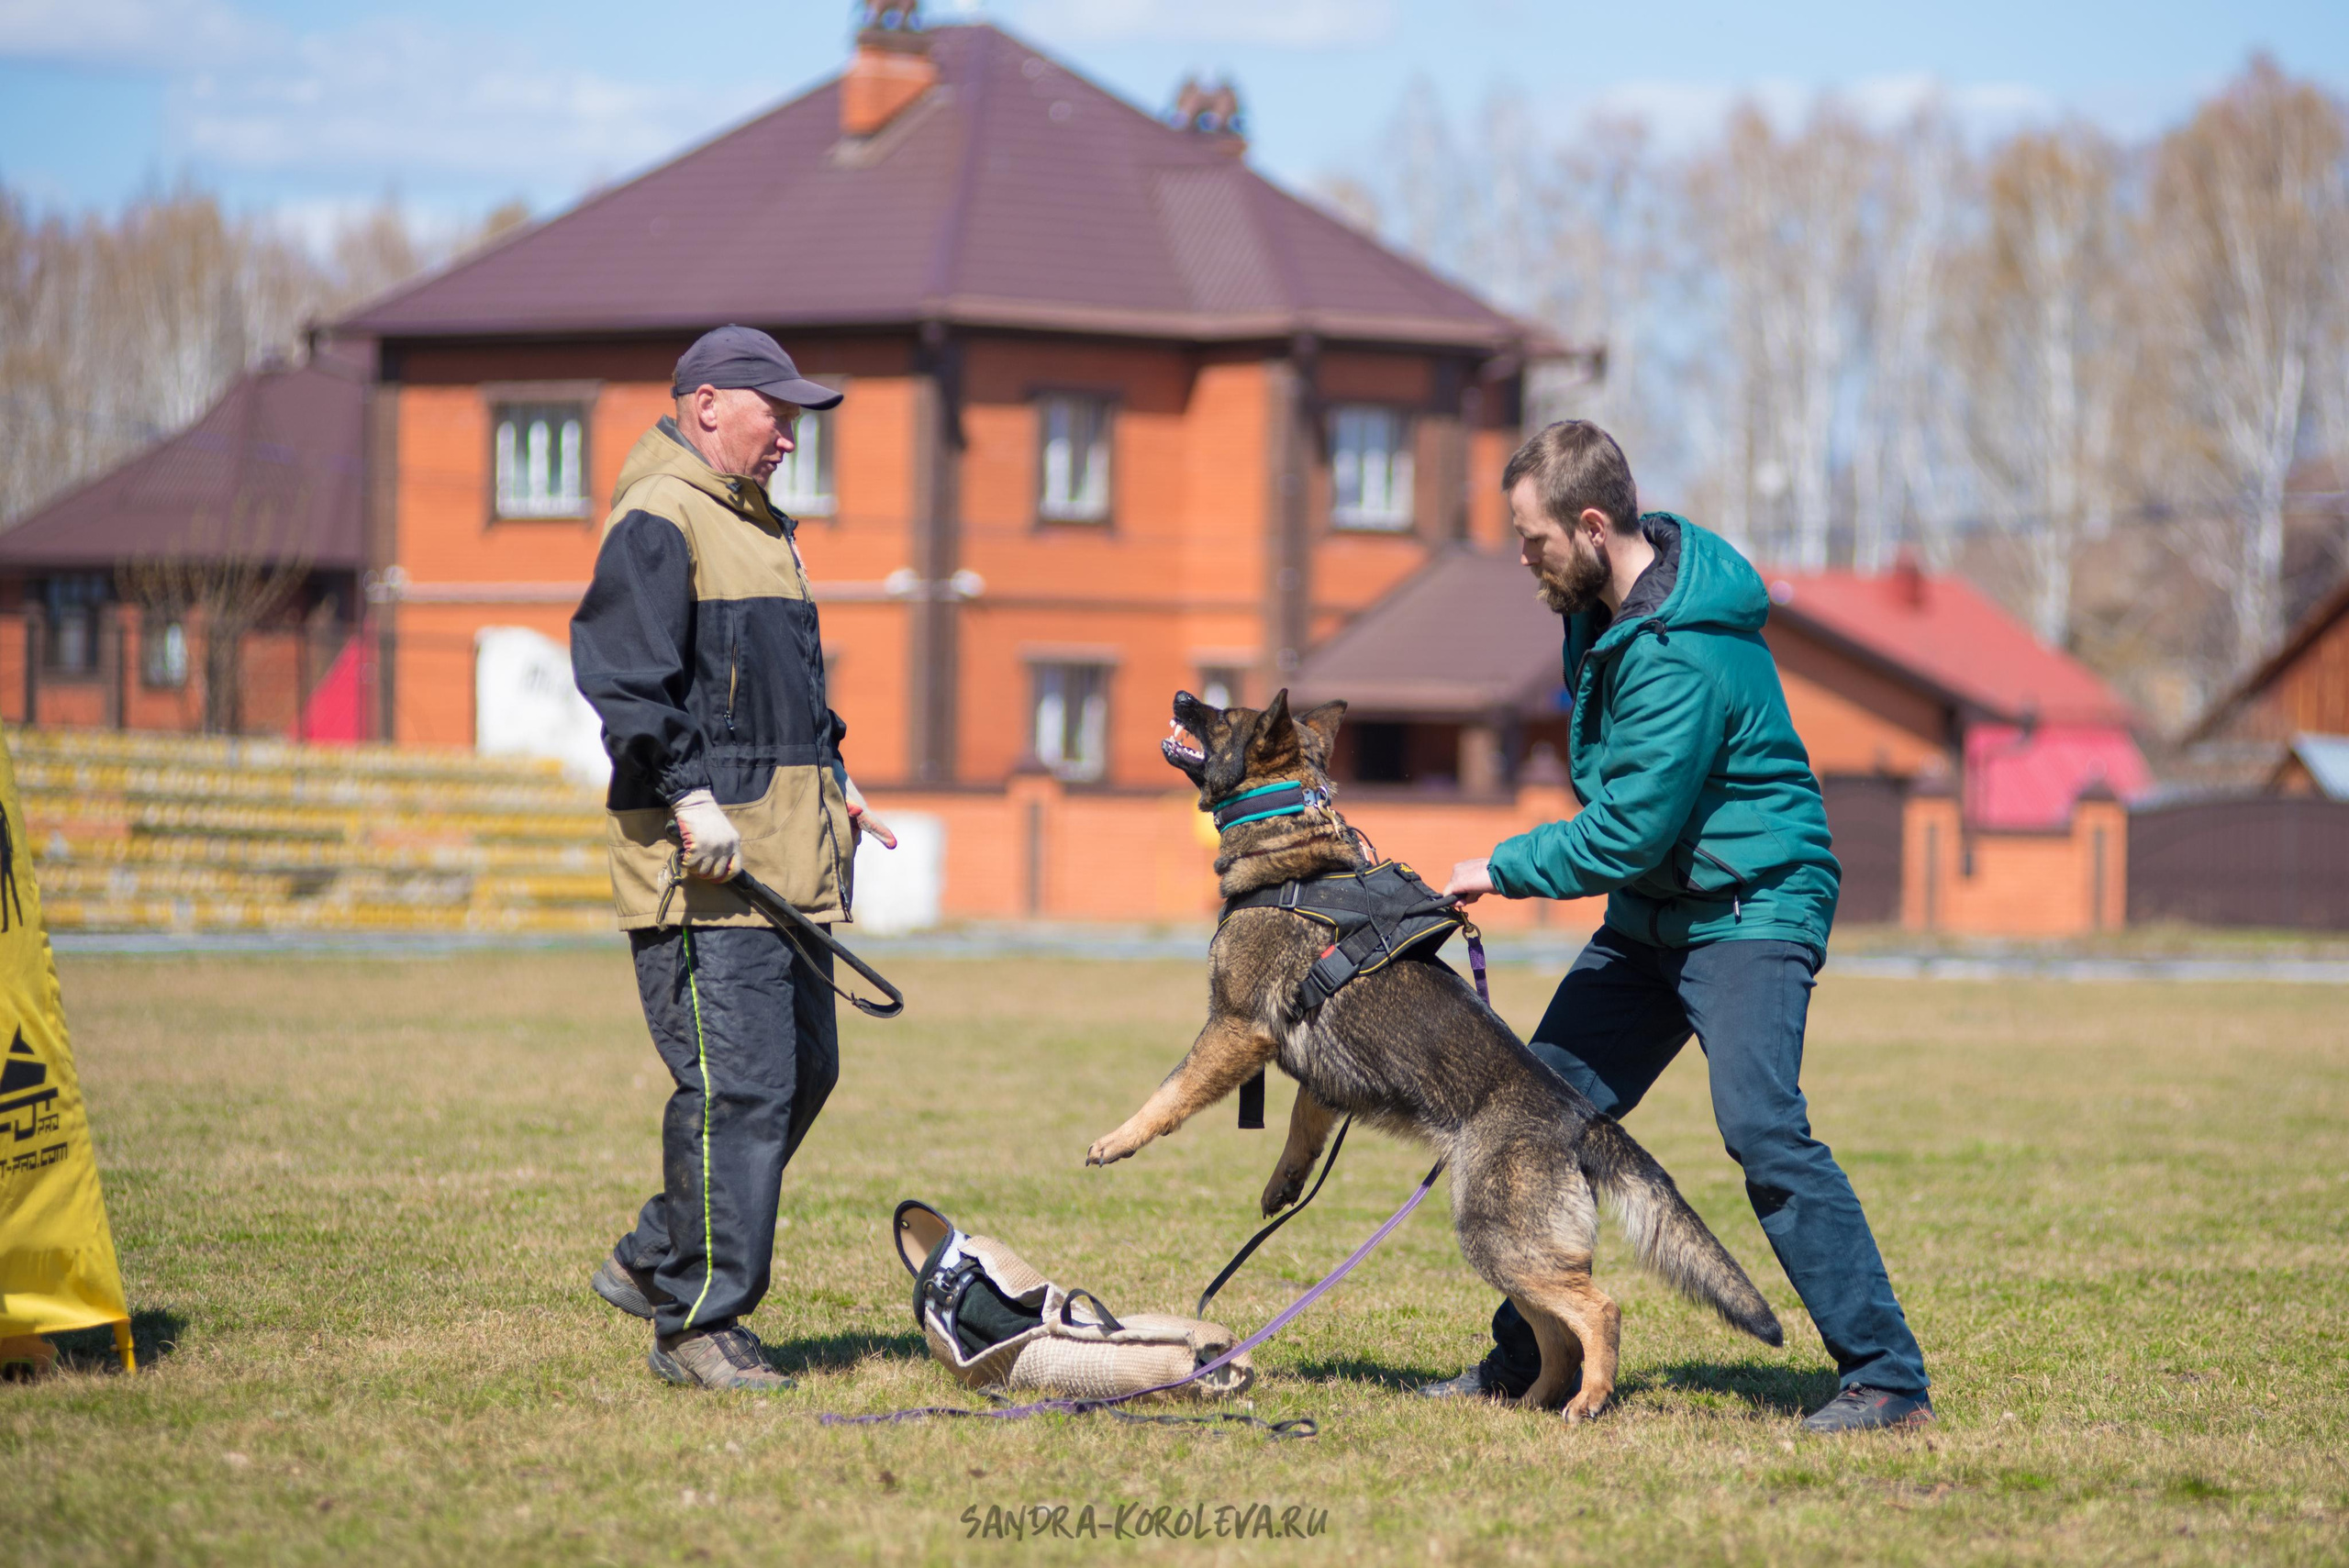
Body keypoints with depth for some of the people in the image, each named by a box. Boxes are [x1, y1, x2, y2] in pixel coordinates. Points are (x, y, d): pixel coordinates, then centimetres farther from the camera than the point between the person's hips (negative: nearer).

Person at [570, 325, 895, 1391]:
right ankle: (696, 1322, -5)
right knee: (735, 1085, -11)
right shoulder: (657, 522, -9)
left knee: (803, 1069, 13)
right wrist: (689, 794, -25)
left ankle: (654, 1262, 25)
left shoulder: (759, 526, 23)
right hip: (707, 862, -10)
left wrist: (832, 782, 23)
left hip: (787, 857, 10)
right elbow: (626, 677, -19)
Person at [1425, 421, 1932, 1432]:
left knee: (1759, 1124, -23)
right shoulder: (1603, 606, 4)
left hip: (1750, 908, -10)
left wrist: (1503, 871, -14)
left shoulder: (1685, 656, -27)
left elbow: (1628, 833, -26)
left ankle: (1888, 1378, -21)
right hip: (1650, 912, 10)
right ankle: (1528, 1359, 20)